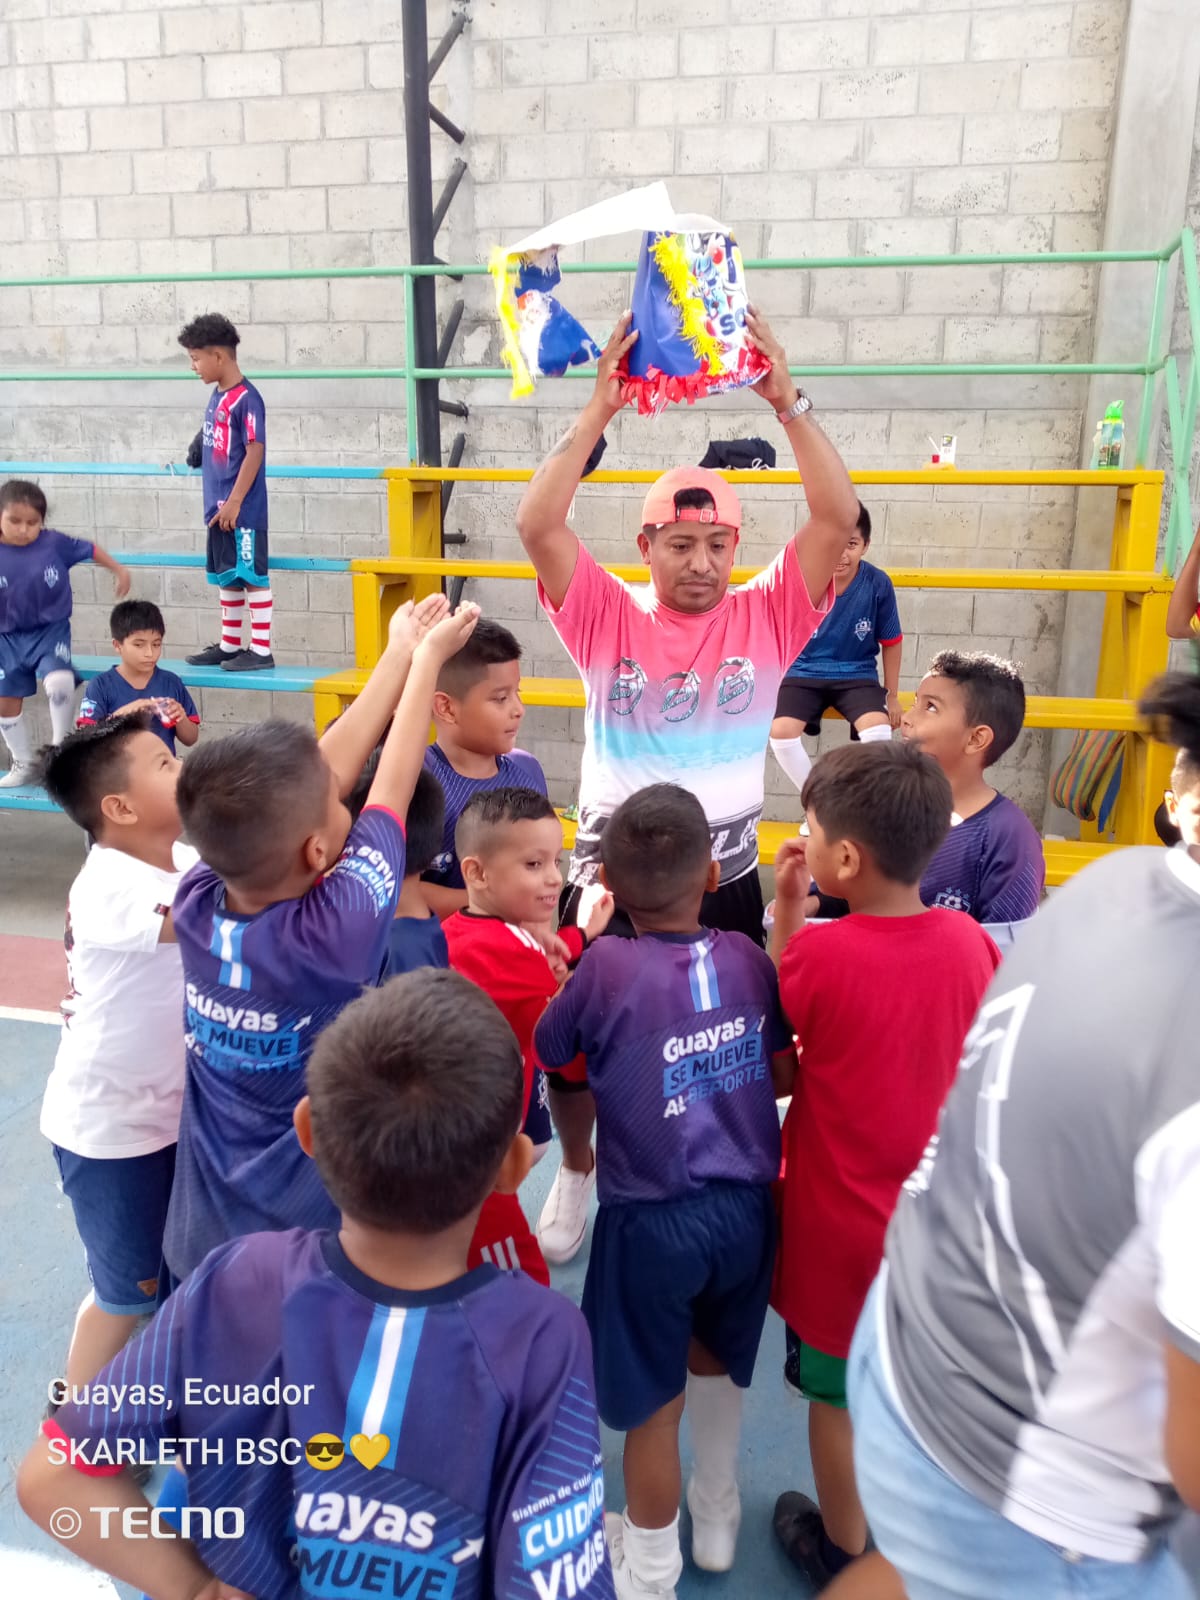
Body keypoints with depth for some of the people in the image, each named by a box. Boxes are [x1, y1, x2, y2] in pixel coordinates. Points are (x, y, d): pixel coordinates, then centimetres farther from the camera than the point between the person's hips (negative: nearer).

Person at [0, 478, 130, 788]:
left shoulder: (54, 542, -13)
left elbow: (88, 549, 5)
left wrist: (118, 570, 15)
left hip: (51, 631, -2)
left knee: (59, 682, -29)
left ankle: (60, 746, -3)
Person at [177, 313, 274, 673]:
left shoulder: (246, 398, -14)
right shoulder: (217, 395, 11)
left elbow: (255, 452, -17)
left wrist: (234, 502, -18)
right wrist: (217, 504, 15)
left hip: (243, 509, -9)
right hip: (219, 508, 9)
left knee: (253, 575, -2)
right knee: (226, 576, 15)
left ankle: (261, 650, 4)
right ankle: (229, 645, 25)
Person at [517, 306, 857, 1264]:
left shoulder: (767, 618, -5)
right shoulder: (606, 617, -7)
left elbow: (839, 518, -15)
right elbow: (537, 524, -19)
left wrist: (786, 400, -20)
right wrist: (601, 407, -23)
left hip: (726, 882, 1)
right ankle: (578, 1173, 43)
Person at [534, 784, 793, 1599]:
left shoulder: (606, 967, -18)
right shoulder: (747, 957, -6)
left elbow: (552, 1055, -1)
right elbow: (784, 1072, 5)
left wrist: (571, 959, 10)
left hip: (652, 1218, -4)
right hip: (746, 1205, 4)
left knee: (653, 1403, 17)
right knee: (717, 1364, 28)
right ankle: (718, 1522, 48)